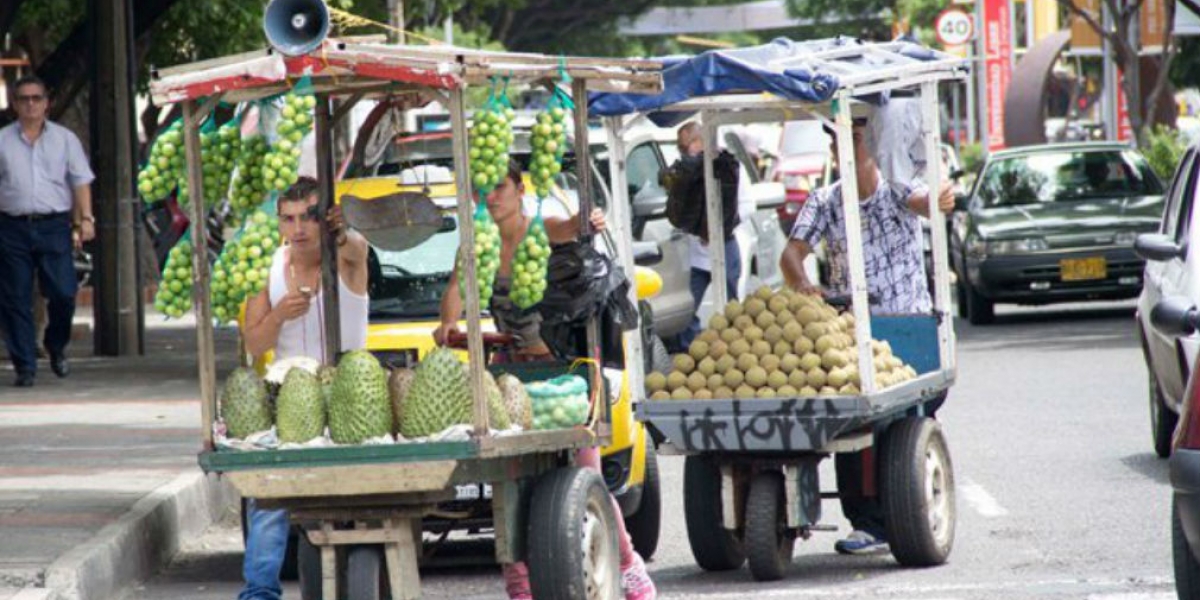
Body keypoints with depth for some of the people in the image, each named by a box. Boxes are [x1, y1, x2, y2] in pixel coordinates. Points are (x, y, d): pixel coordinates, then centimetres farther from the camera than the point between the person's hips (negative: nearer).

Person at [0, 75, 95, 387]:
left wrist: (85, 219, -1)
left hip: (54, 224, 0)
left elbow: (81, 182, 9)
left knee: (63, 293, -5)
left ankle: (56, 348, 22)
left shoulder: (64, 139, 11)